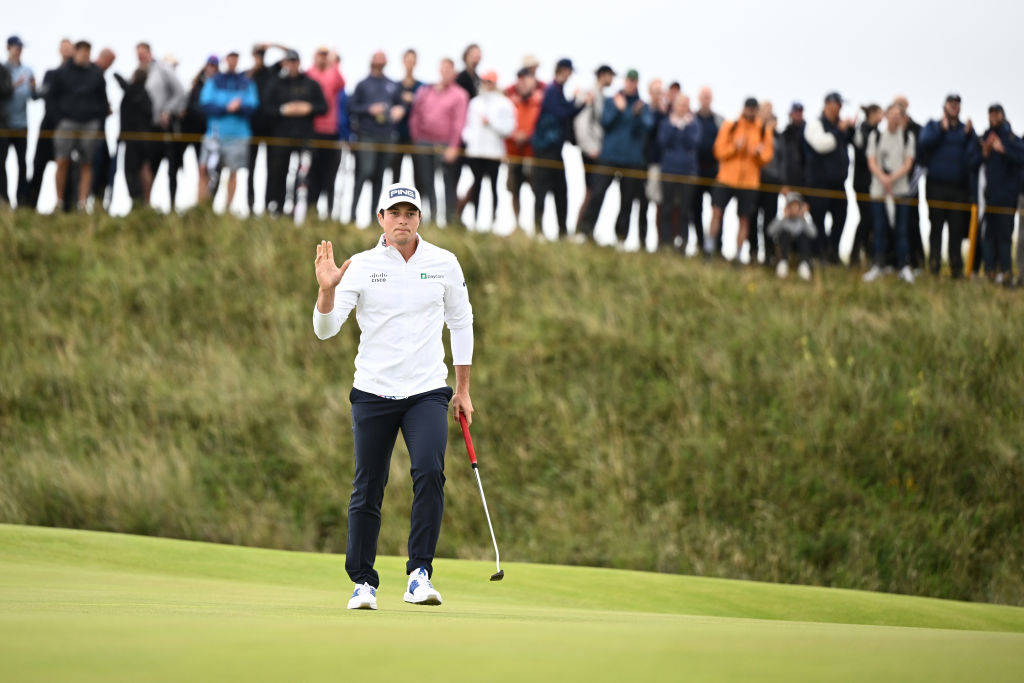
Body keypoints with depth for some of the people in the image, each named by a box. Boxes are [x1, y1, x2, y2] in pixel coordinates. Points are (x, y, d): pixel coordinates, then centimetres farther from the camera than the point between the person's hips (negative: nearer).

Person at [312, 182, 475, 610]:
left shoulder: (444, 264, 3)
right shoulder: (361, 267, -2)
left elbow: (461, 323, 15)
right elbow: (325, 329, -9)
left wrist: (463, 389, 13)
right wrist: (327, 289, -28)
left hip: (428, 393, 0)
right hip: (373, 393, 0)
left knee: (430, 472, -21)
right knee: (367, 490, 2)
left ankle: (420, 574, -17)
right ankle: (363, 582, 15)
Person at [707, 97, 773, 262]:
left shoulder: (764, 131, 7)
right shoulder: (729, 127, 3)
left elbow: (767, 156, 8)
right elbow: (719, 151, 0)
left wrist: (759, 152, -14)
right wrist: (735, 147, -17)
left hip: (749, 181, 1)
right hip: (727, 178, -1)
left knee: (744, 219, 1)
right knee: (717, 211, -11)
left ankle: (738, 253, 7)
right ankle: (710, 245, -1)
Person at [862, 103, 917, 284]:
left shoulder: (908, 136, 4)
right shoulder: (875, 135, 5)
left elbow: (908, 164, -1)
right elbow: (872, 162, 1)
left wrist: (892, 178, -15)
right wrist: (883, 178, -16)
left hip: (901, 189, -1)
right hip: (879, 189, 1)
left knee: (901, 229, -2)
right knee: (879, 229, 1)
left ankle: (904, 267, 3)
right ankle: (878, 266, 9)